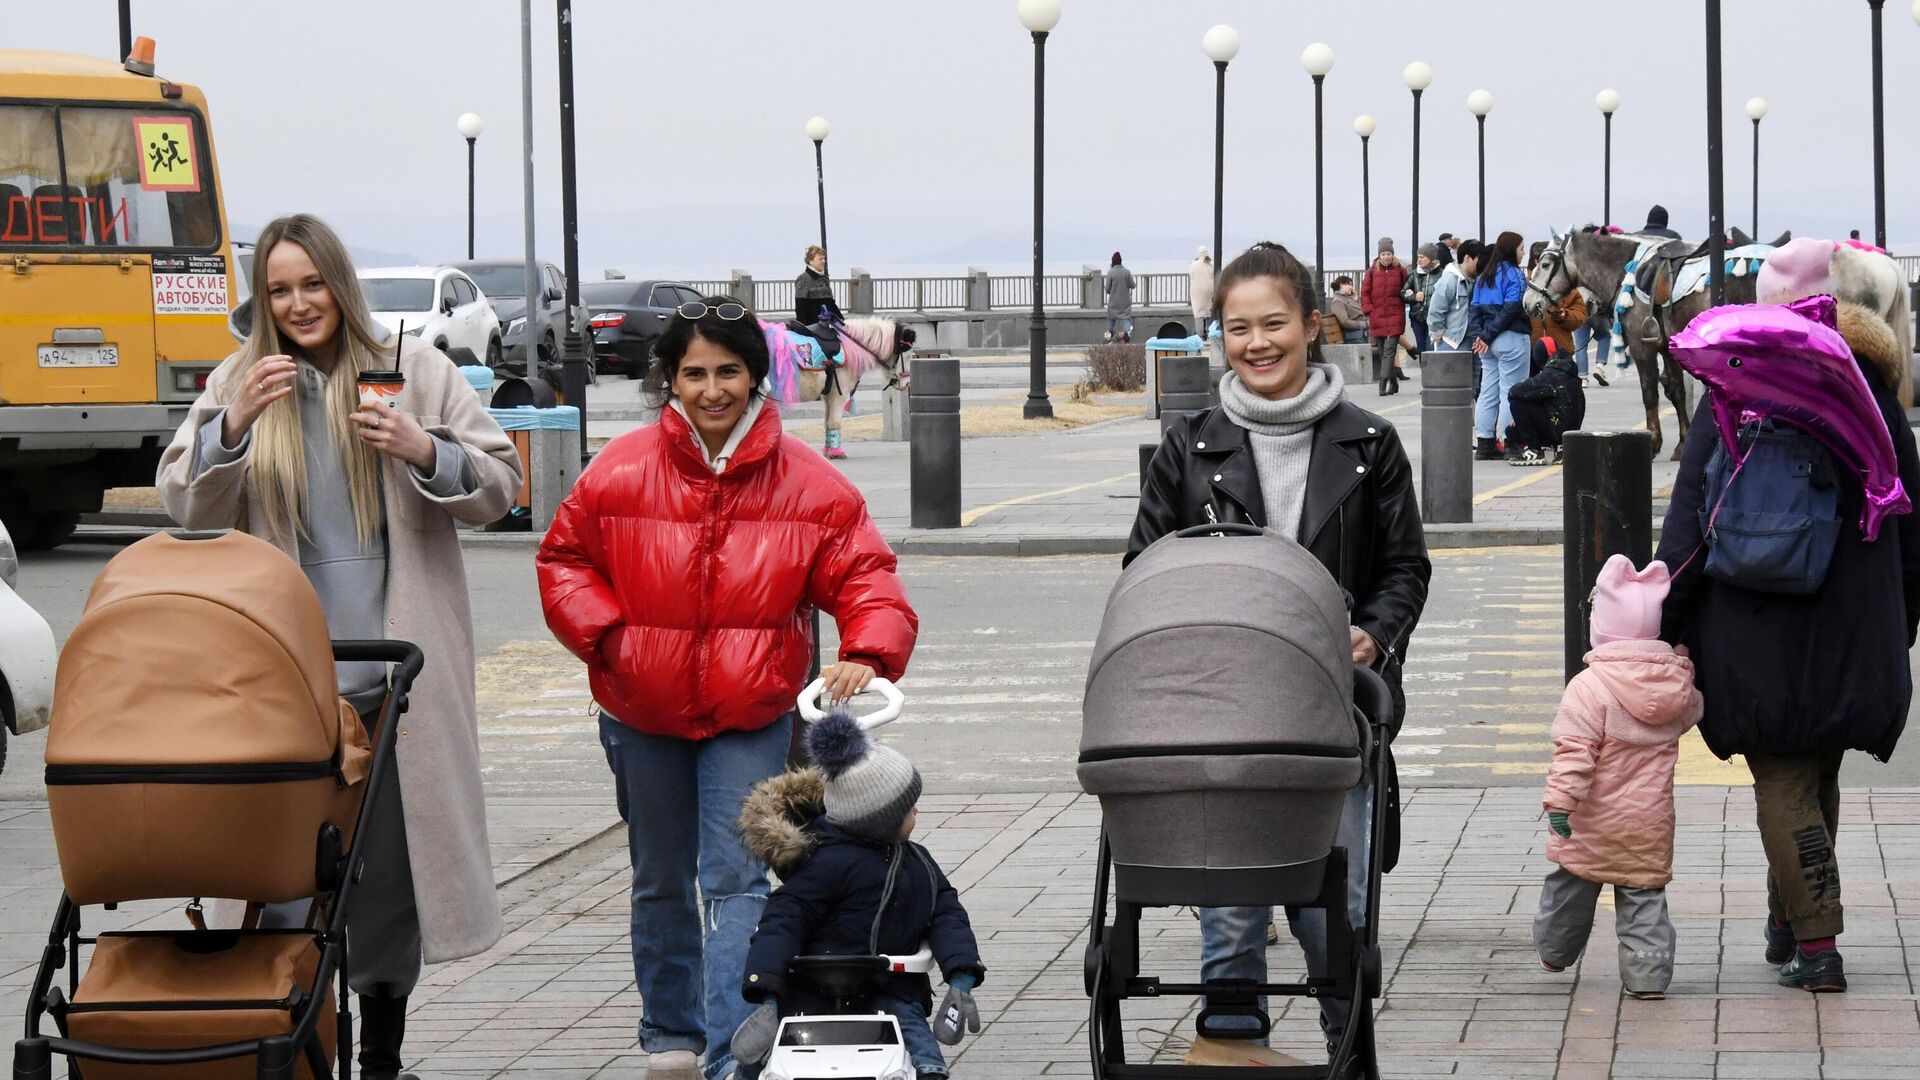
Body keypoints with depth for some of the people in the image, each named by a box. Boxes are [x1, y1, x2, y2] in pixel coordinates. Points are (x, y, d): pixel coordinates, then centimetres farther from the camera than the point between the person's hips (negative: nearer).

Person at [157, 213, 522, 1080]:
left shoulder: (415, 369, 5)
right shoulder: (239, 381, 9)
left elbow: (500, 486, 5)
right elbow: (184, 503, 3)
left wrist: (424, 451, -14)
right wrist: (234, 423, -13)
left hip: (397, 669, 0)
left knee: (391, 857, 5)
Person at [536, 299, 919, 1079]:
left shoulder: (807, 483, -8)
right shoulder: (621, 472, -7)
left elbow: (864, 575, -6)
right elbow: (563, 559, 5)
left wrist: (868, 651, -24)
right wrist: (606, 635, -10)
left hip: (751, 717, -2)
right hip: (642, 714, 2)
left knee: (736, 879, -13)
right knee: (662, 881, 17)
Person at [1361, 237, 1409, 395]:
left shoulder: (1400, 270, 2)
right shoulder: (1372, 271, 4)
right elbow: (1365, 293, 6)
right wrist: (1369, 311, -2)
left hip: (1395, 316, -3)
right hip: (1377, 316, 3)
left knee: (1389, 350, -14)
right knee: (1382, 352, 8)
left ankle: (1384, 382, -19)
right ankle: (1393, 383, 20)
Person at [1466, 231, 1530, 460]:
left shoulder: (1483, 276, 13)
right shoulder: (1514, 274, -10)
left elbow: (1474, 309, 8)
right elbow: (1510, 309, -17)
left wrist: (1478, 335, -1)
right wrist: (1488, 336, -13)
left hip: (1487, 341, 7)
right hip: (1511, 338, -7)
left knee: (1488, 392, 10)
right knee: (1510, 393, -3)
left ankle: (1484, 444, 11)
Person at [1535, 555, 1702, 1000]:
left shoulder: (1589, 687, -16)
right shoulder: (1678, 684, -1)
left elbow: (1575, 751, -21)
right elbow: (1691, 712, 23)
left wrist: (1560, 799, -20)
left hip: (1592, 828, -3)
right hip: (1650, 823, 3)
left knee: (1570, 885, 17)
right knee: (1645, 897, 8)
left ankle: (1555, 952, 32)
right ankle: (1648, 973, 2)